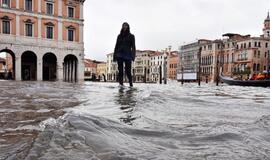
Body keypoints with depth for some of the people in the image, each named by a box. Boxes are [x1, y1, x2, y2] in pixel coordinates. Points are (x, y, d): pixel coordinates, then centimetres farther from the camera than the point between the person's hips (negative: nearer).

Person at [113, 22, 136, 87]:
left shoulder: (131, 36, 8)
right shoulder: (119, 36, 16)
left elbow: (133, 47, 1)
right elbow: (116, 46, 16)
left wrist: (133, 56, -12)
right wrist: (114, 56, 8)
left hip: (127, 55, -3)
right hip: (119, 55, 3)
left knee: (128, 71, -8)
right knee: (120, 70, -2)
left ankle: (131, 83, 6)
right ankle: (121, 83, 0)